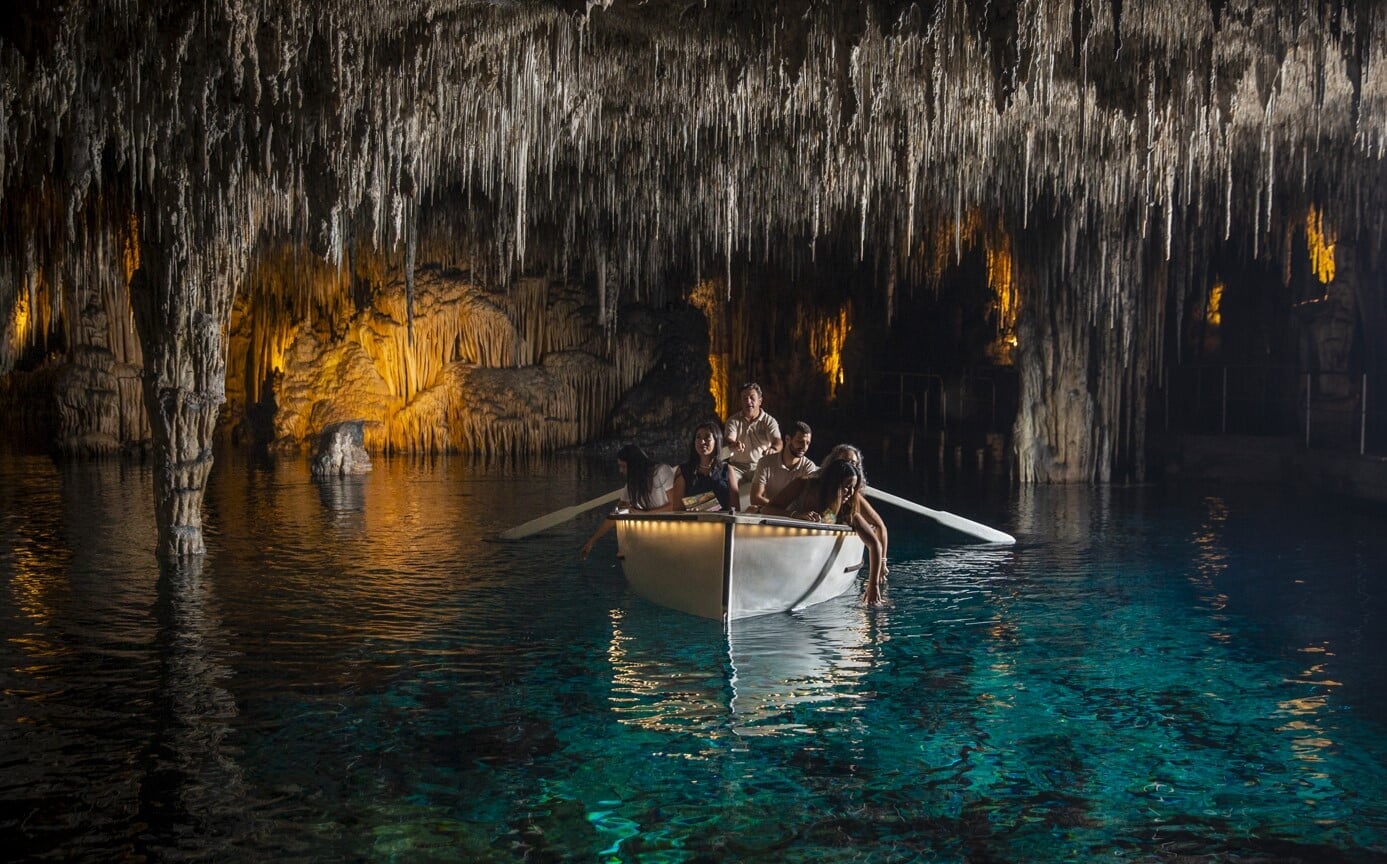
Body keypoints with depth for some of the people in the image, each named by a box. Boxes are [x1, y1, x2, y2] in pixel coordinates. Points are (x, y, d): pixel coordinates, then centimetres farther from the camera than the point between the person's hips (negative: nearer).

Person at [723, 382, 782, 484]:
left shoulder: (769, 421, 2)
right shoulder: (733, 421, 6)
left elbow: (777, 441, -15)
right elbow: (729, 440, -12)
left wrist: (773, 449, -42)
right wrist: (734, 445, -39)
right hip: (738, 467, 1)